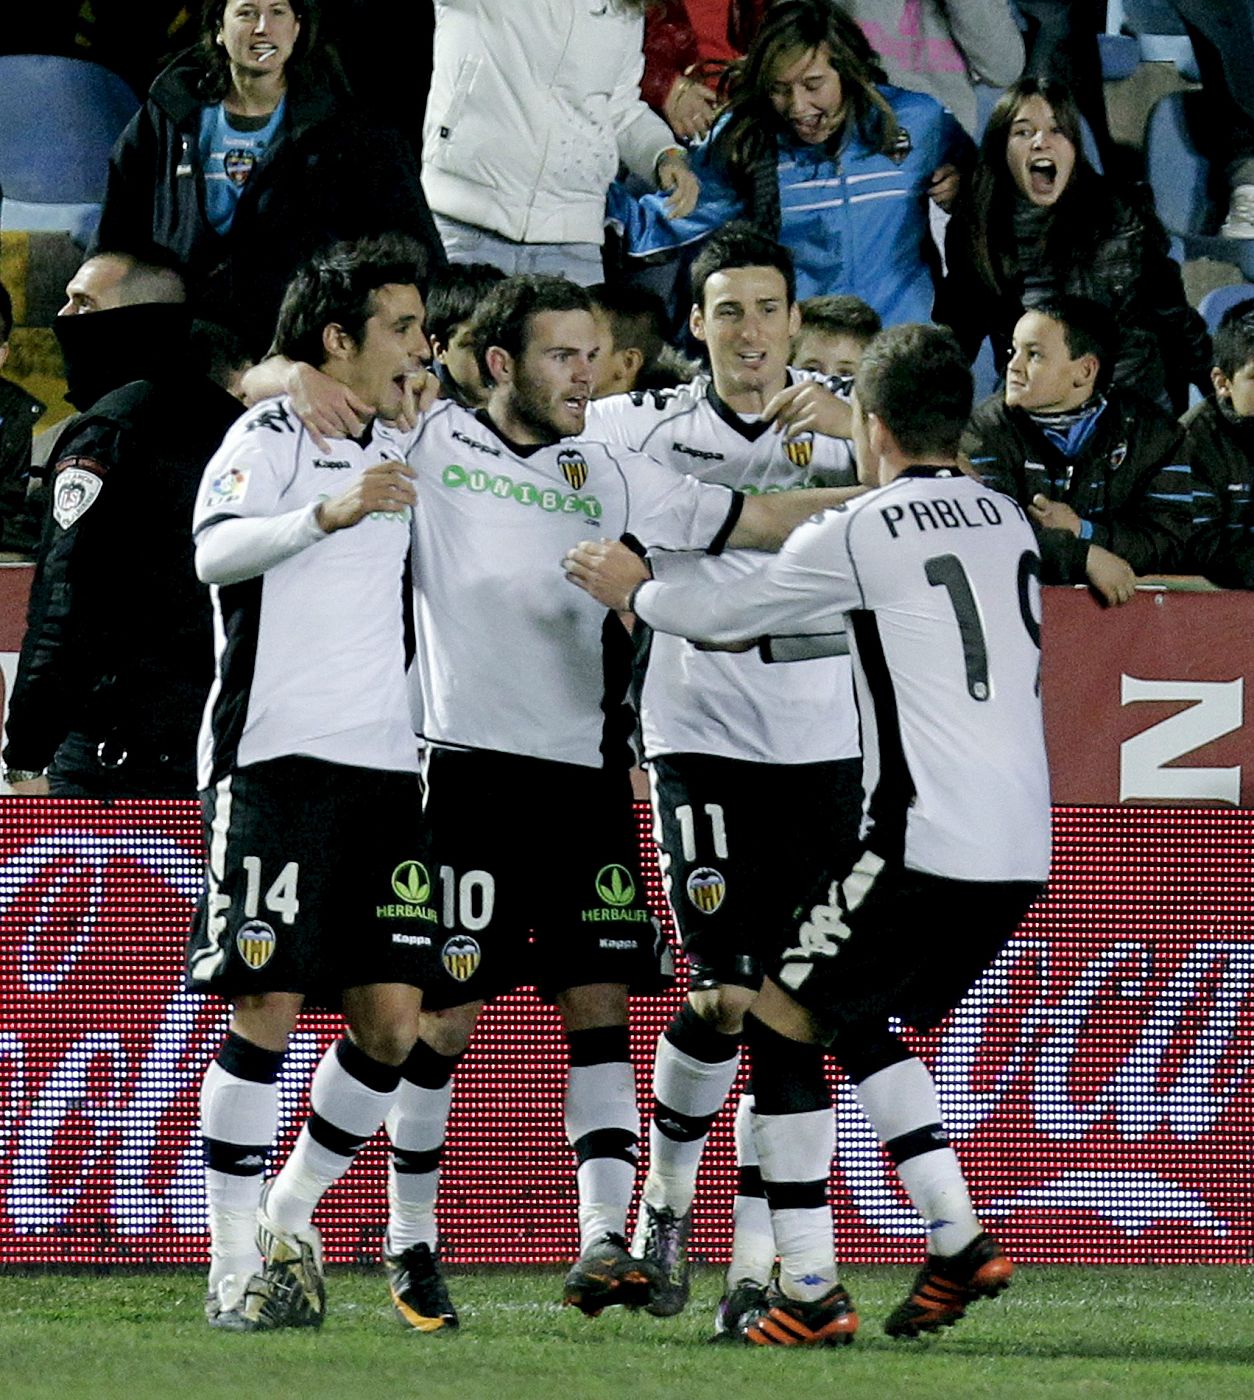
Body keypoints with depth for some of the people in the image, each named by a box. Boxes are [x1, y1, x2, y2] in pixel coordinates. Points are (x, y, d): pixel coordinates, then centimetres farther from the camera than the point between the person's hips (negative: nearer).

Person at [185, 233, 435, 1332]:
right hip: (273, 757, -6)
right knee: (268, 1010, -9)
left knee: (392, 1022, -2)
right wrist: (329, 513, -30)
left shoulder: (403, 452, 20)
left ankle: (290, 1212, 17)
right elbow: (216, 549, -17)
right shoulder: (275, 432, 0)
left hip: (384, 766, 6)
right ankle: (234, 1260, -2)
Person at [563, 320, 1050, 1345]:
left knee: (782, 1021, 5)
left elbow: (726, 616, 5)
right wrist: (773, 630, 41)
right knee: (858, 1022, 24)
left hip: (926, 849, -7)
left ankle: (810, 1295, 0)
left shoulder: (859, 532, -6)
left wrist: (635, 590, 25)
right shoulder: (1005, 520, 15)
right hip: (1021, 853, 7)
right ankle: (960, 1243, 14)